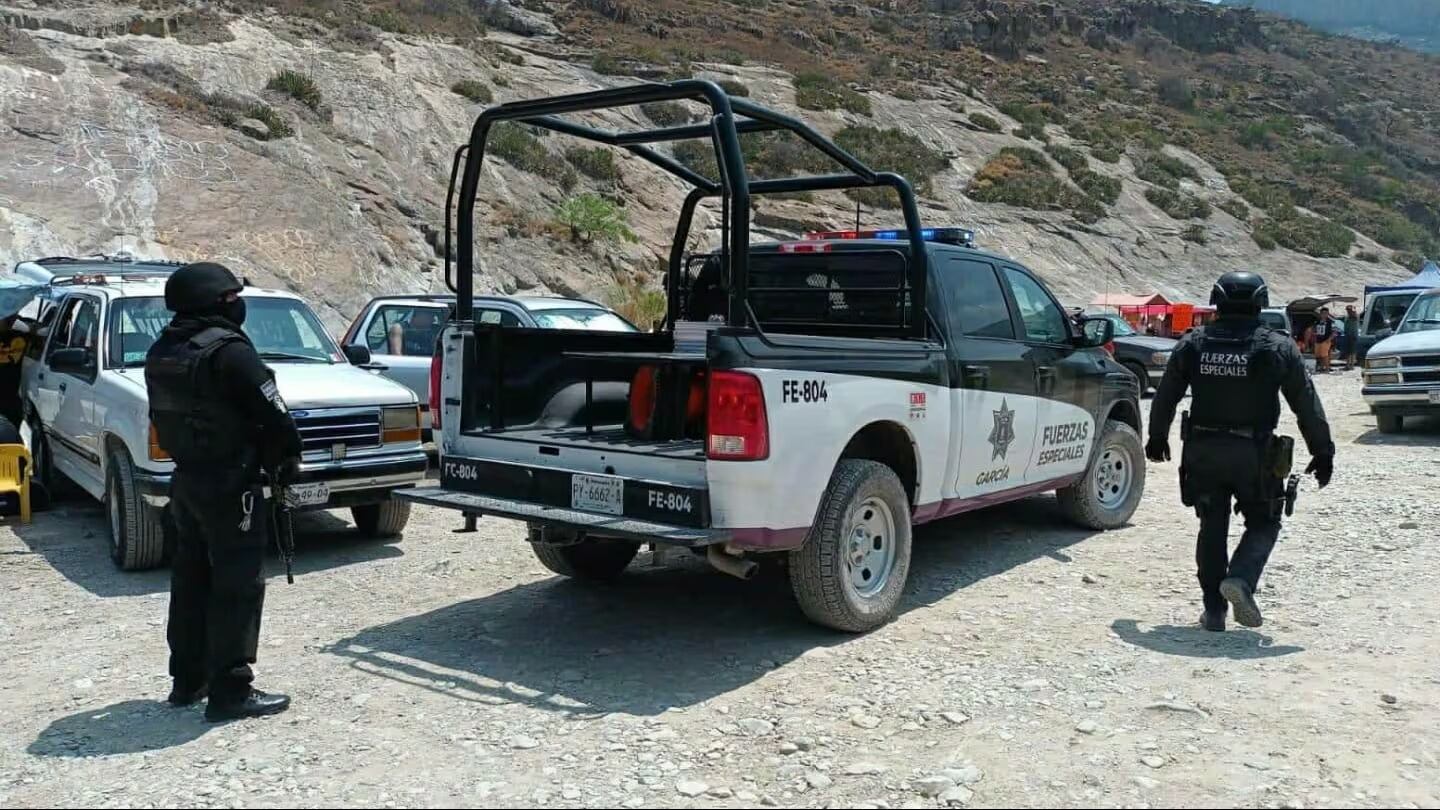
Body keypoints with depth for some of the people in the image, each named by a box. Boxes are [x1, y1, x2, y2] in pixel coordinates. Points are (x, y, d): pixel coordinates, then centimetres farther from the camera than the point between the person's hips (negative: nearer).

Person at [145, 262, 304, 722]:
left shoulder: (161, 352, 10)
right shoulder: (228, 351, -18)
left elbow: (163, 418, 15)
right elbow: (274, 416, -19)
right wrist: (288, 456, -2)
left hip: (186, 480, 9)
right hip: (229, 485, -9)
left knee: (191, 580, 17)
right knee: (238, 587, -3)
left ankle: (187, 680, 27)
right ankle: (230, 691, 1)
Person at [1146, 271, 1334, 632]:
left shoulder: (1192, 344, 2)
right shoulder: (1279, 348, -3)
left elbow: (1165, 396, 10)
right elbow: (1307, 405, -1)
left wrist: (1157, 437, 23)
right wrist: (1322, 452, 7)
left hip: (1202, 452, 2)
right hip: (1254, 454, -2)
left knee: (1212, 528, 11)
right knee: (1263, 523, 15)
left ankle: (1213, 610, 12)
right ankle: (1240, 580, -10)